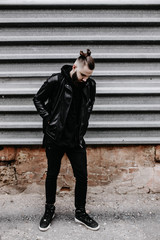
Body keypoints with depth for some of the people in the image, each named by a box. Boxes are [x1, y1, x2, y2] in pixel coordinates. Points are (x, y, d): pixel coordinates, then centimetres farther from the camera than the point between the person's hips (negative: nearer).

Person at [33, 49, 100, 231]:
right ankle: (49, 210, 33)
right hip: (55, 138, -3)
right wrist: (48, 118, -11)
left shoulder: (90, 85, -3)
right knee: (52, 174, 12)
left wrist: (82, 125, 5)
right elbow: (38, 99, 0)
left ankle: (80, 212, 25)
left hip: (76, 139, 3)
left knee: (82, 176, 5)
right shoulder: (56, 81, -13)